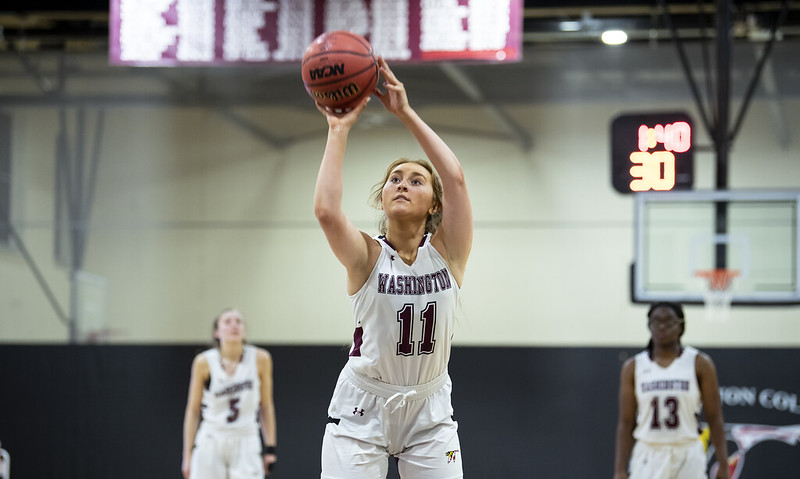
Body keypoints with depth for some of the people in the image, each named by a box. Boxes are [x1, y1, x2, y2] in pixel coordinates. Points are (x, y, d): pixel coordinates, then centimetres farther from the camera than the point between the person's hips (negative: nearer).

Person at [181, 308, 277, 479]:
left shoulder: (260, 359, -1)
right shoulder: (204, 362, -3)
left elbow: (266, 406, 7)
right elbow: (193, 410, 3)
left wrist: (270, 448, 4)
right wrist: (188, 454, 1)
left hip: (246, 444, 0)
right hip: (210, 444, 0)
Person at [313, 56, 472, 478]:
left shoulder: (447, 253, -3)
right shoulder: (367, 257, -8)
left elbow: (456, 178, -17)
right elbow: (326, 210, -27)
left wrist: (407, 113, -17)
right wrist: (339, 130, -19)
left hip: (429, 414, 2)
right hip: (362, 411, -2)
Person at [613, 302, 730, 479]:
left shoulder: (700, 364, 2)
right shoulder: (633, 367, 6)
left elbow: (714, 419, 1)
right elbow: (626, 423, 6)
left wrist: (723, 465, -5)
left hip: (688, 457, -1)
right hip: (648, 457, 1)